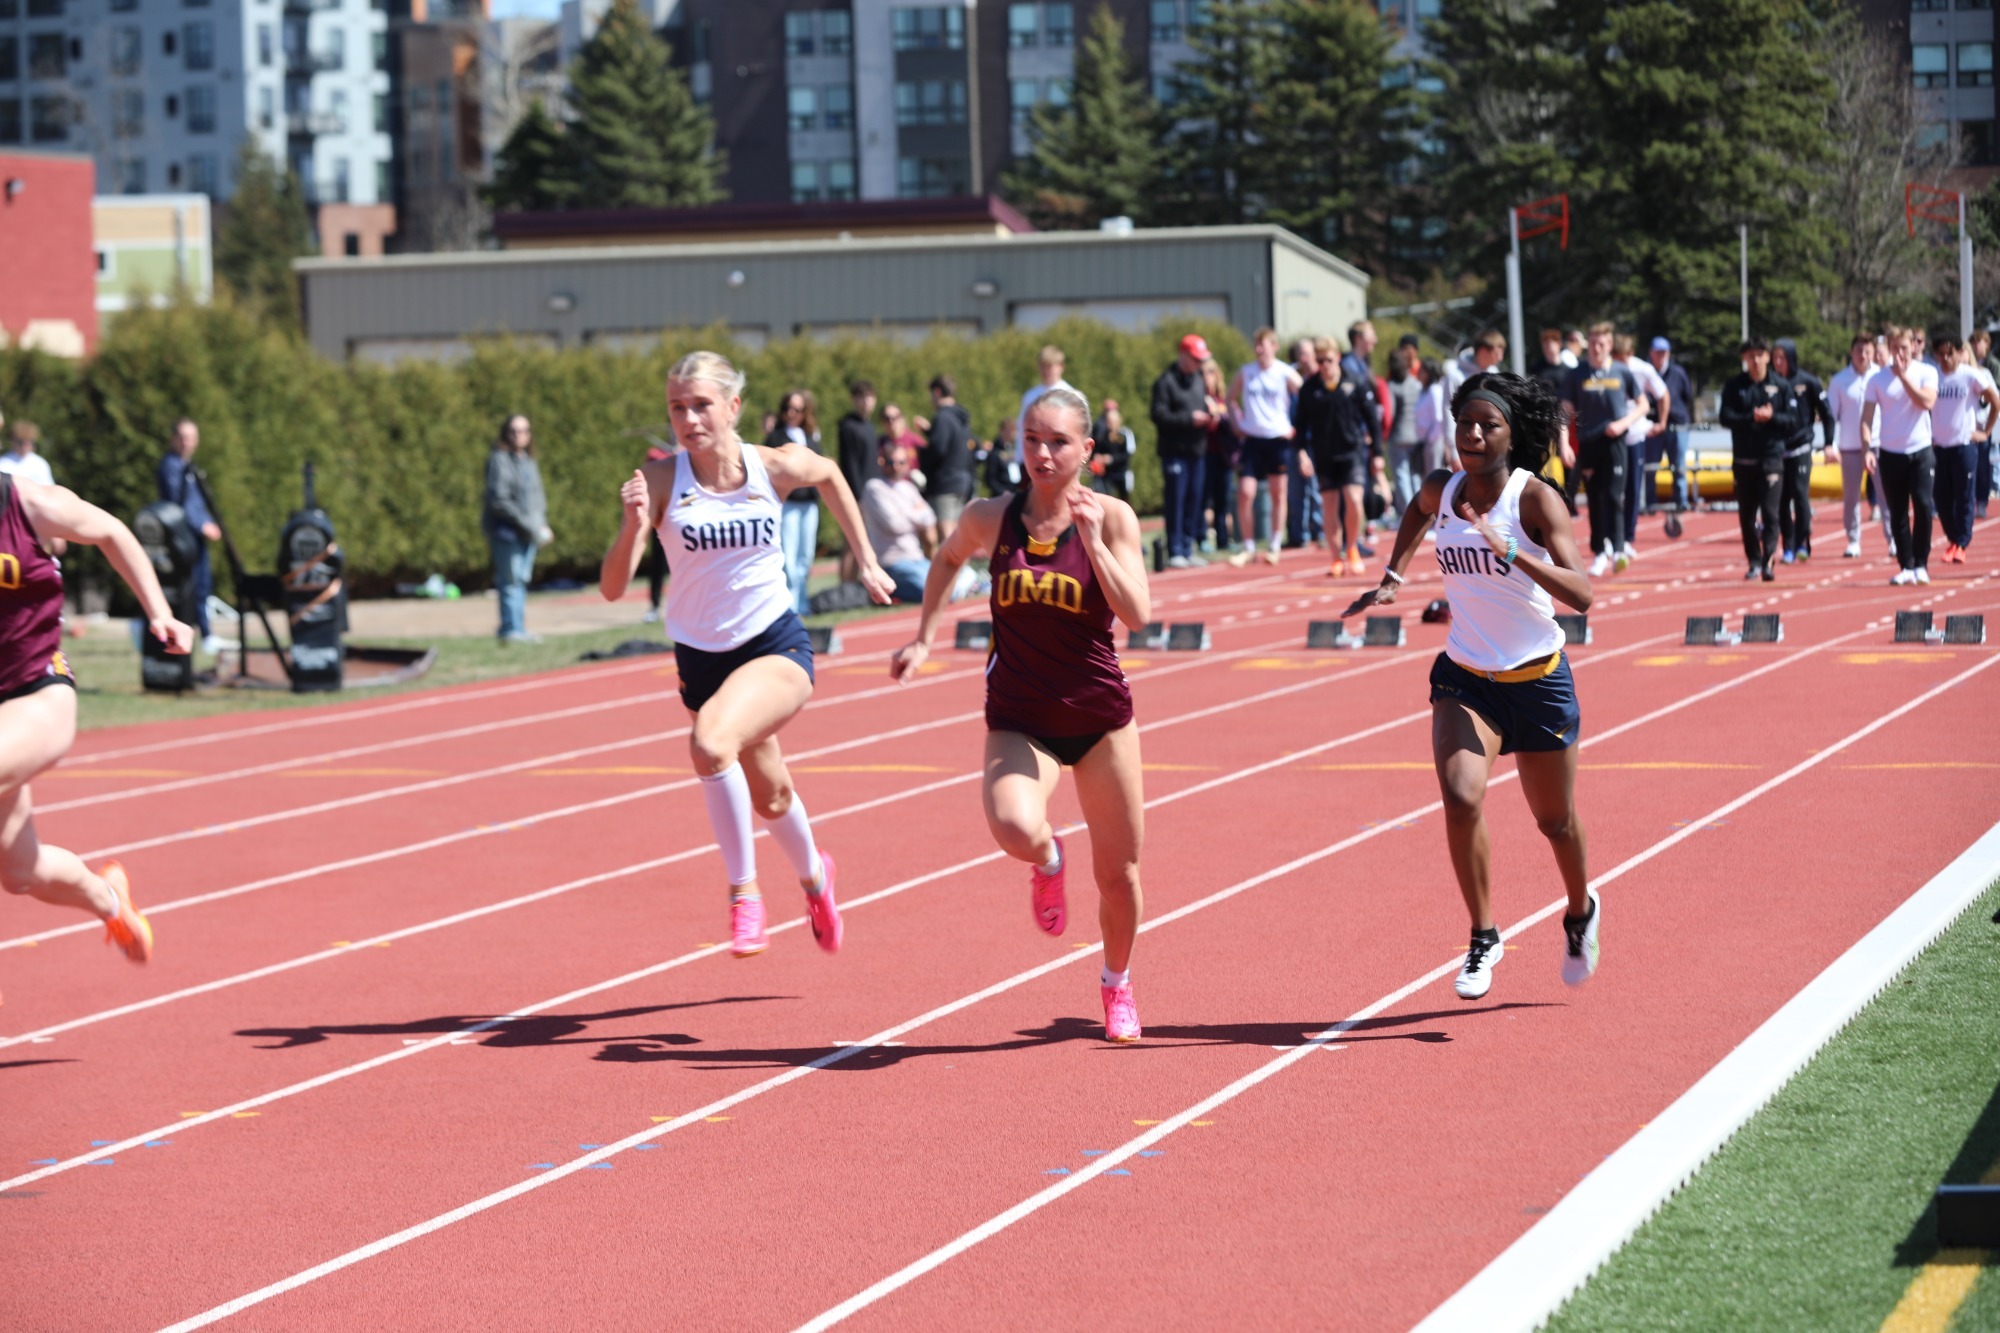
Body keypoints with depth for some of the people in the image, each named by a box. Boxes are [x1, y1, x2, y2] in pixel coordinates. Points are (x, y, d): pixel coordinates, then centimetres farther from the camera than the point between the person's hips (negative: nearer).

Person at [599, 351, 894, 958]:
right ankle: (813, 877, 55)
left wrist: (866, 560, 16)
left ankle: (744, 892, -15)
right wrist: (633, 524, -38)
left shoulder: (775, 468, -11)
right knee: (769, 796, 21)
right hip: (702, 657, 2)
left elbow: (830, 474, 15)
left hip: (778, 646, -2)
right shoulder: (660, 480, -14)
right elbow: (612, 588, -21)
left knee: (711, 742, -32)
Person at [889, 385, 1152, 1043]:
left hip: (1101, 715, 0)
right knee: (1014, 827, -31)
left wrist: (1093, 540, -26)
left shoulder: (1111, 517, -8)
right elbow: (949, 557, 19)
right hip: (1019, 720, 0)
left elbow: (1137, 614, -18)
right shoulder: (992, 518, -4)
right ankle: (1049, 862, 8)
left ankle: (1117, 983, 37)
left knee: (1118, 872, 8)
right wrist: (924, 637, 16)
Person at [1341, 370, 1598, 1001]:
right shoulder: (1441, 490, -4)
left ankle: (1580, 914, 45)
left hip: (1538, 680, -2)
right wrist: (1393, 576, 15)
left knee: (1554, 819, 13)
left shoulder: (1535, 498, -18)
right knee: (1461, 797, -22)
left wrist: (1512, 552, -40)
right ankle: (1483, 939, -6)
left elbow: (1581, 594, -29)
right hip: (1464, 677, 2)